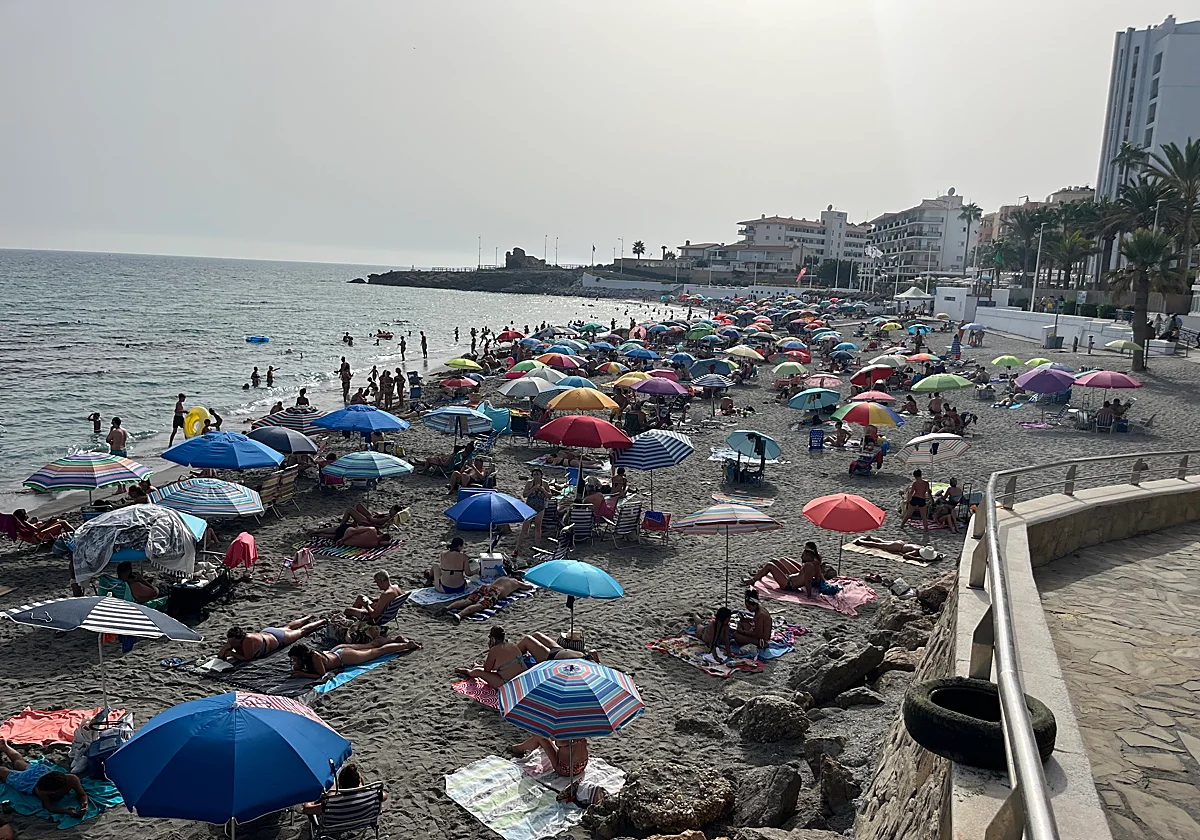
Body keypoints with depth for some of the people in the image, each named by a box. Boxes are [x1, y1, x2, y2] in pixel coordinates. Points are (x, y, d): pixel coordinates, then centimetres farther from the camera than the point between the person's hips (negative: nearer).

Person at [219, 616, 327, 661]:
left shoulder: (248, 640, -46)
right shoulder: (232, 640, -26)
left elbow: (248, 658, -42)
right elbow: (220, 655, -16)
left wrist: (232, 653, -43)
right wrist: (225, 649, -38)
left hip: (277, 638, -6)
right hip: (265, 632, 6)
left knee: (301, 631, 20)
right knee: (288, 627, 34)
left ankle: (322, 622, 44)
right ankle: (309, 617, 60)